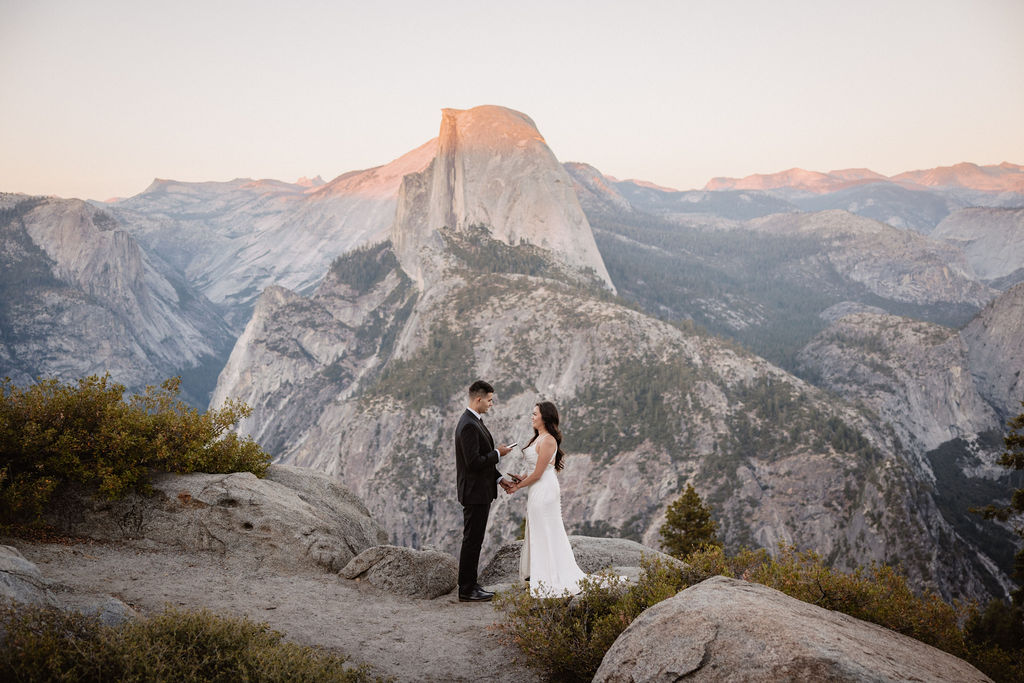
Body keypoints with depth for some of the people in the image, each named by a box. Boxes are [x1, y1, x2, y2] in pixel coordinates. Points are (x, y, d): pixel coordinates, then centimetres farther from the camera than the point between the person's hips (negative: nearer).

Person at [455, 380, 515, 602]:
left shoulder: (475, 421, 13)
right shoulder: (469, 426, -21)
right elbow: (474, 462, -26)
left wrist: (499, 478, 13)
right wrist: (498, 453, -12)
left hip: (480, 491, 11)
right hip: (475, 492, -11)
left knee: (474, 540, 16)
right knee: (472, 541, -3)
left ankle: (470, 585, 25)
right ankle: (466, 591, 5)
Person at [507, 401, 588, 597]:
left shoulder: (547, 441, -19)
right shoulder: (539, 438, 12)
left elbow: (538, 473, -18)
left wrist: (518, 487, -7)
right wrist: (524, 477, 4)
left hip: (544, 490, -10)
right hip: (538, 490, 10)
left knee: (546, 534, -2)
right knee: (539, 534, 16)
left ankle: (550, 580, 6)